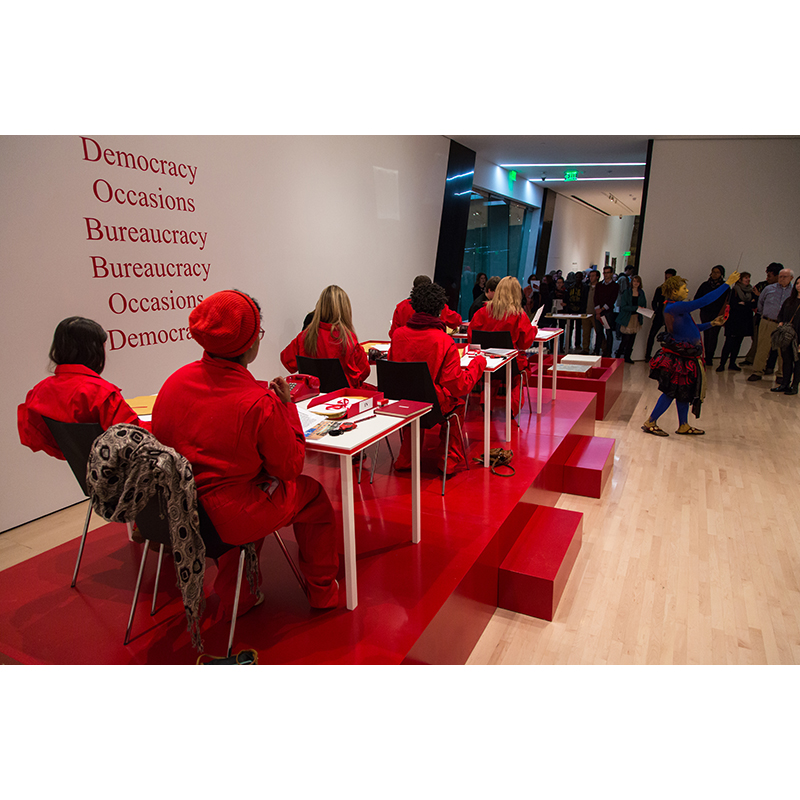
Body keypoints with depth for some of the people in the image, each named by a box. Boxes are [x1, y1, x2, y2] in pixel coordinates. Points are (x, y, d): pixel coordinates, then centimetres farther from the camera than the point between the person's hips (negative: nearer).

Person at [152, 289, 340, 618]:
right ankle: (322, 592, 37)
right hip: (228, 519, -7)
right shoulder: (260, 403, -24)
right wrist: (286, 406, -3)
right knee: (313, 493, 16)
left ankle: (235, 597, 43)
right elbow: (290, 467, -11)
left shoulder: (176, 380, -5)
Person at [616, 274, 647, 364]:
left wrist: (642, 309, -5)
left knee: (632, 339, 7)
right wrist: (636, 308, -19)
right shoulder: (626, 292, -6)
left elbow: (644, 305, 18)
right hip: (627, 318, -5)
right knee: (626, 339, -7)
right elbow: (623, 306, -13)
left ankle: (627, 357, 17)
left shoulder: (641, 293, 10)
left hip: (636, 318, 5)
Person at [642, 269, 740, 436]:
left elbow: (691, 328, 21)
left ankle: (684, 426, 27)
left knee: (684, 392, 16)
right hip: (679, 358, -10)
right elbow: (704, 301, -24)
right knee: (672, 392, -2)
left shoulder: (674, 307, 12)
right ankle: (650, 423, 7)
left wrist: (711, 323, 15)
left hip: (682, 357, 10)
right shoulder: (675, 307, -19)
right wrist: (727, 284, -17)